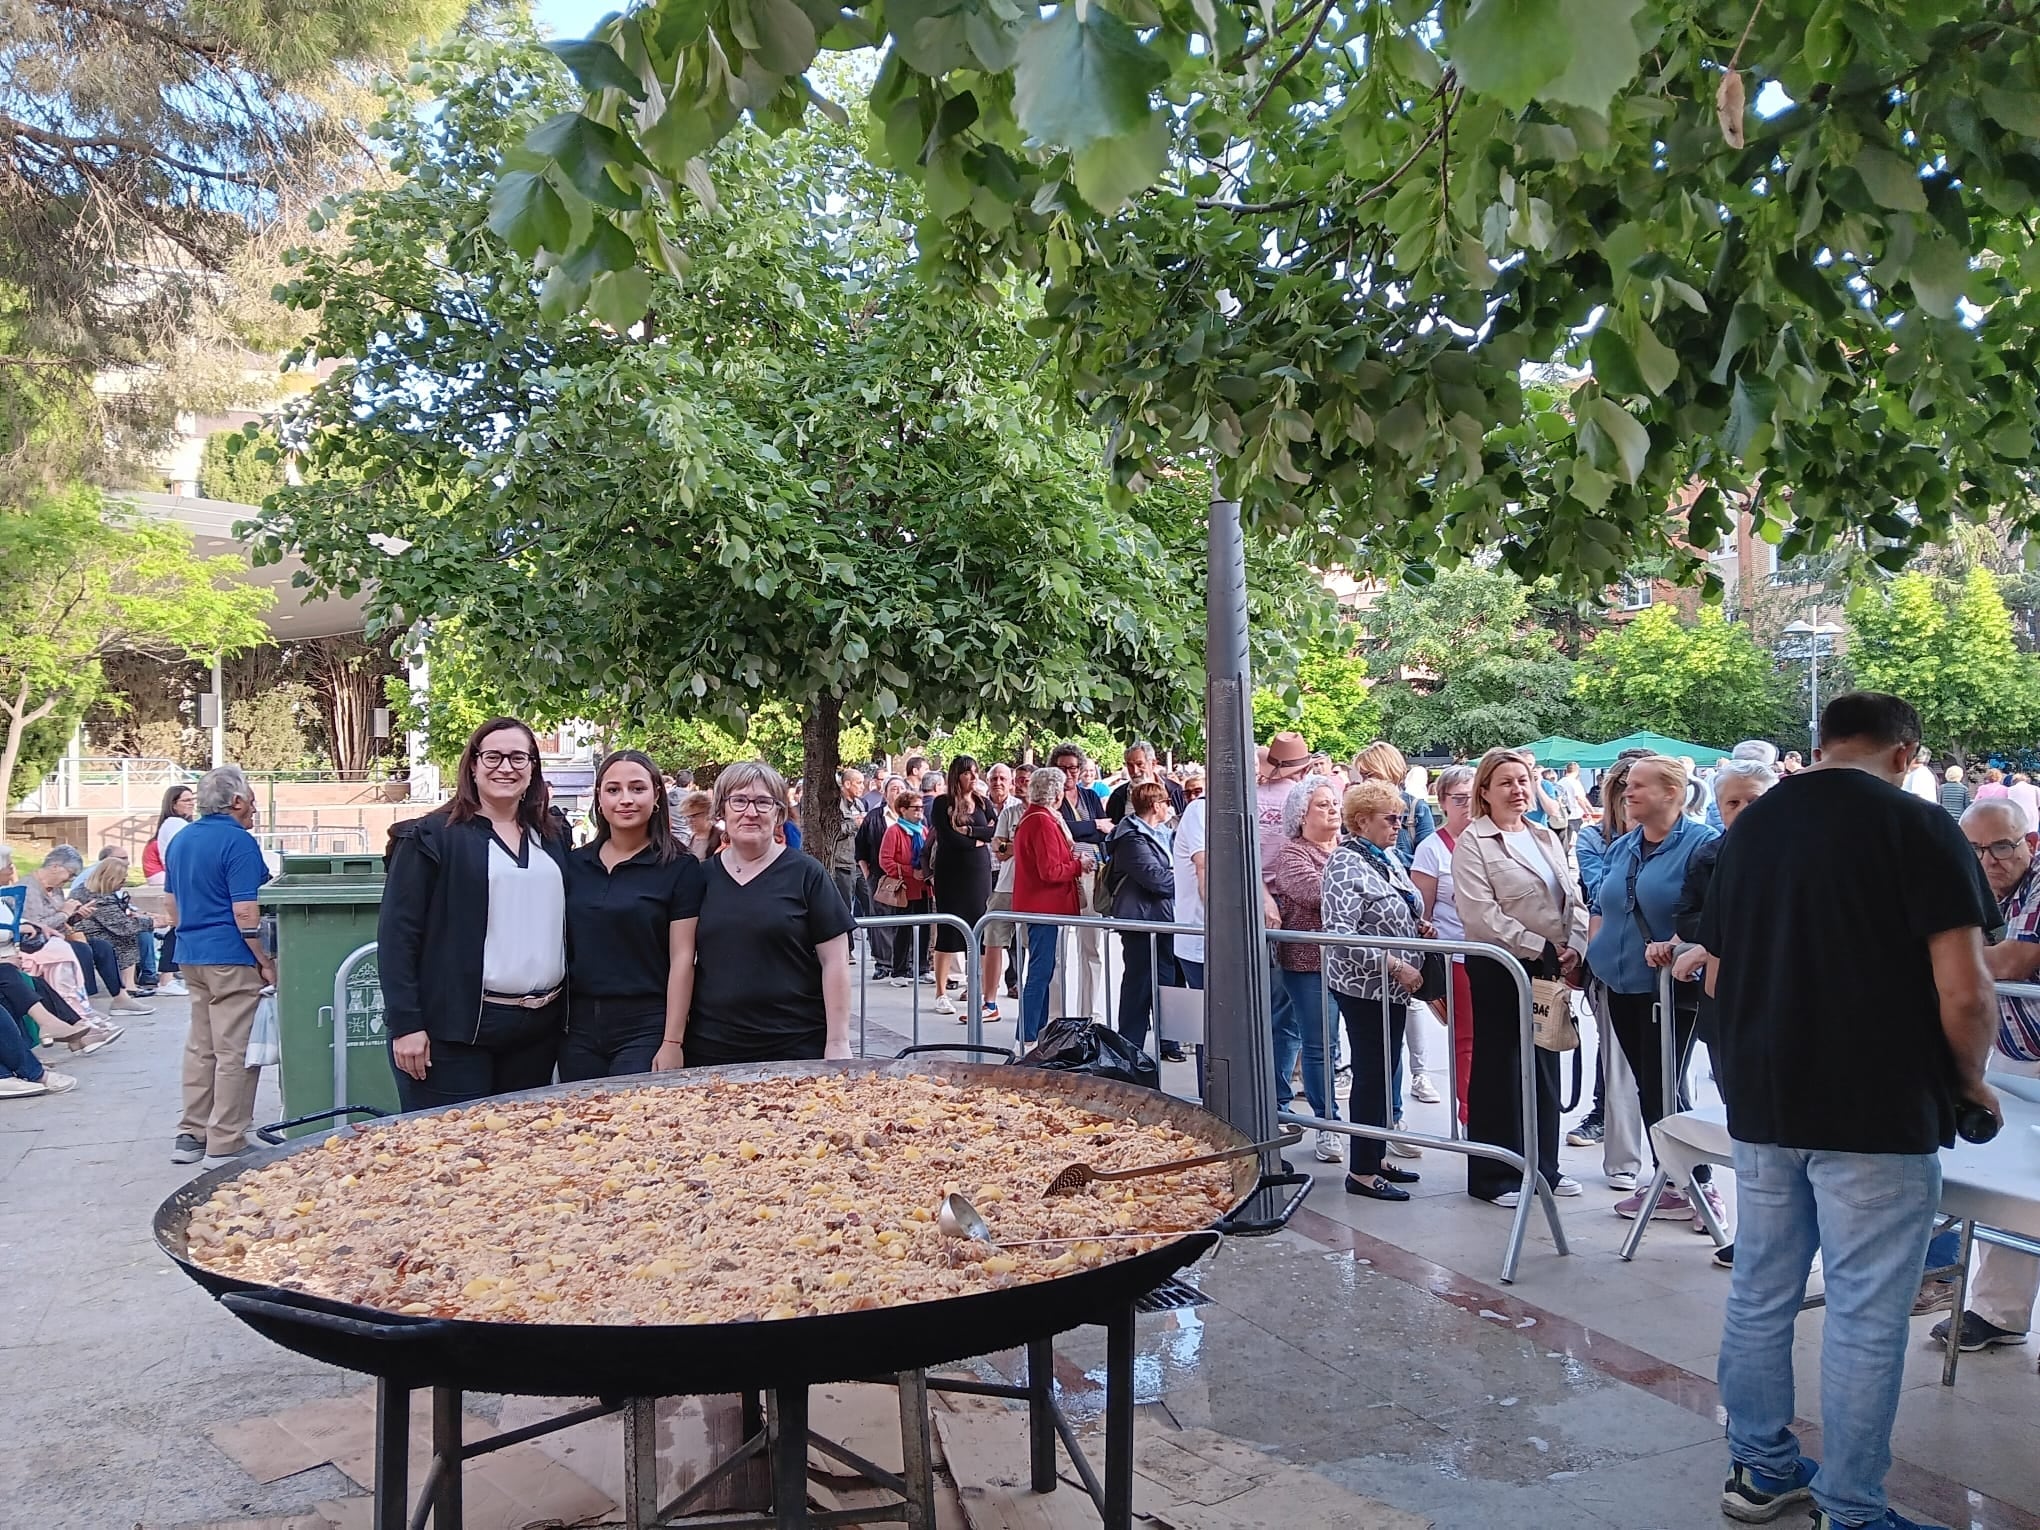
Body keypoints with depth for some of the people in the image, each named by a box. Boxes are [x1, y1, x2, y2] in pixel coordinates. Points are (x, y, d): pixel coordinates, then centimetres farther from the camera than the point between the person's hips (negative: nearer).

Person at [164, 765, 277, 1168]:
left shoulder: (181, 840, 13)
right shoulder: (238, 842, -15)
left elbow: (172, 904, 20)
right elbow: (244, 913, -19)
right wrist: (267, 963, -13)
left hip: (193, 956, 9)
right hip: (232, 958, -9)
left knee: (200, 1047, 15)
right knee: (235, 1052, -3)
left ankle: (191, 1135, 20)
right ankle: (225, 1145, -1)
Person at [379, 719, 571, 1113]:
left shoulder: (554, 837, 12)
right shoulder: (431, 836, -3)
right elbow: (398, 933, -6)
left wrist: (565, 1011, 10)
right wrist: (405, 1024, -12)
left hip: (538, 1028, 5)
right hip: (455, 1029, -5)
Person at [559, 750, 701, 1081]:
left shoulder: (679, 868, -4)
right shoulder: (574, 864, 9)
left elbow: (682, 959, -7)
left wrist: (672, 1042, -12)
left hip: (645, 1028, -4)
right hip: (579, 1027, 4)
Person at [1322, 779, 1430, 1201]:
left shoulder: (1387, 857, 12)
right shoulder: (1346, 864, -16)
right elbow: (1339, 935, -24)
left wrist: (1418, 927, 7)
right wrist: (1394, 965, -22)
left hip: (1392, 988, 9)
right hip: (1364, 988, -9)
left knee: (1384, 1073, 15)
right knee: (1371, 1076, -2)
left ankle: (1376, 1157, 26)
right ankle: (1361, 1172, 7)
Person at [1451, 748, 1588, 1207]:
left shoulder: (1546, 838, 14)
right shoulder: (1473, 844, -7)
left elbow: (1573, 899, 13)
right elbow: (1481, 915, -16)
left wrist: (1574, 949, -4)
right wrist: (1539, 947, -18)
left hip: (1550, 968, 6)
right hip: (1499, 970, -6)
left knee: (1544, 1066, 12)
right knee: (1498, 1068, 2)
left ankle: (1542, 1166, 24)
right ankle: (1494, 1177, 11)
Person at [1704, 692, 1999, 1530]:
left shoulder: (1751, 825, 8)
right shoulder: (1919, 827, -10)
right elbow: (1963, 992, -14)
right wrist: (1970, 1081, 3)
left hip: (1761, 1104, 6)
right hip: (1877, 1111, -6)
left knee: (1760, 1292, 15)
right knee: (1864, 1315, 4)